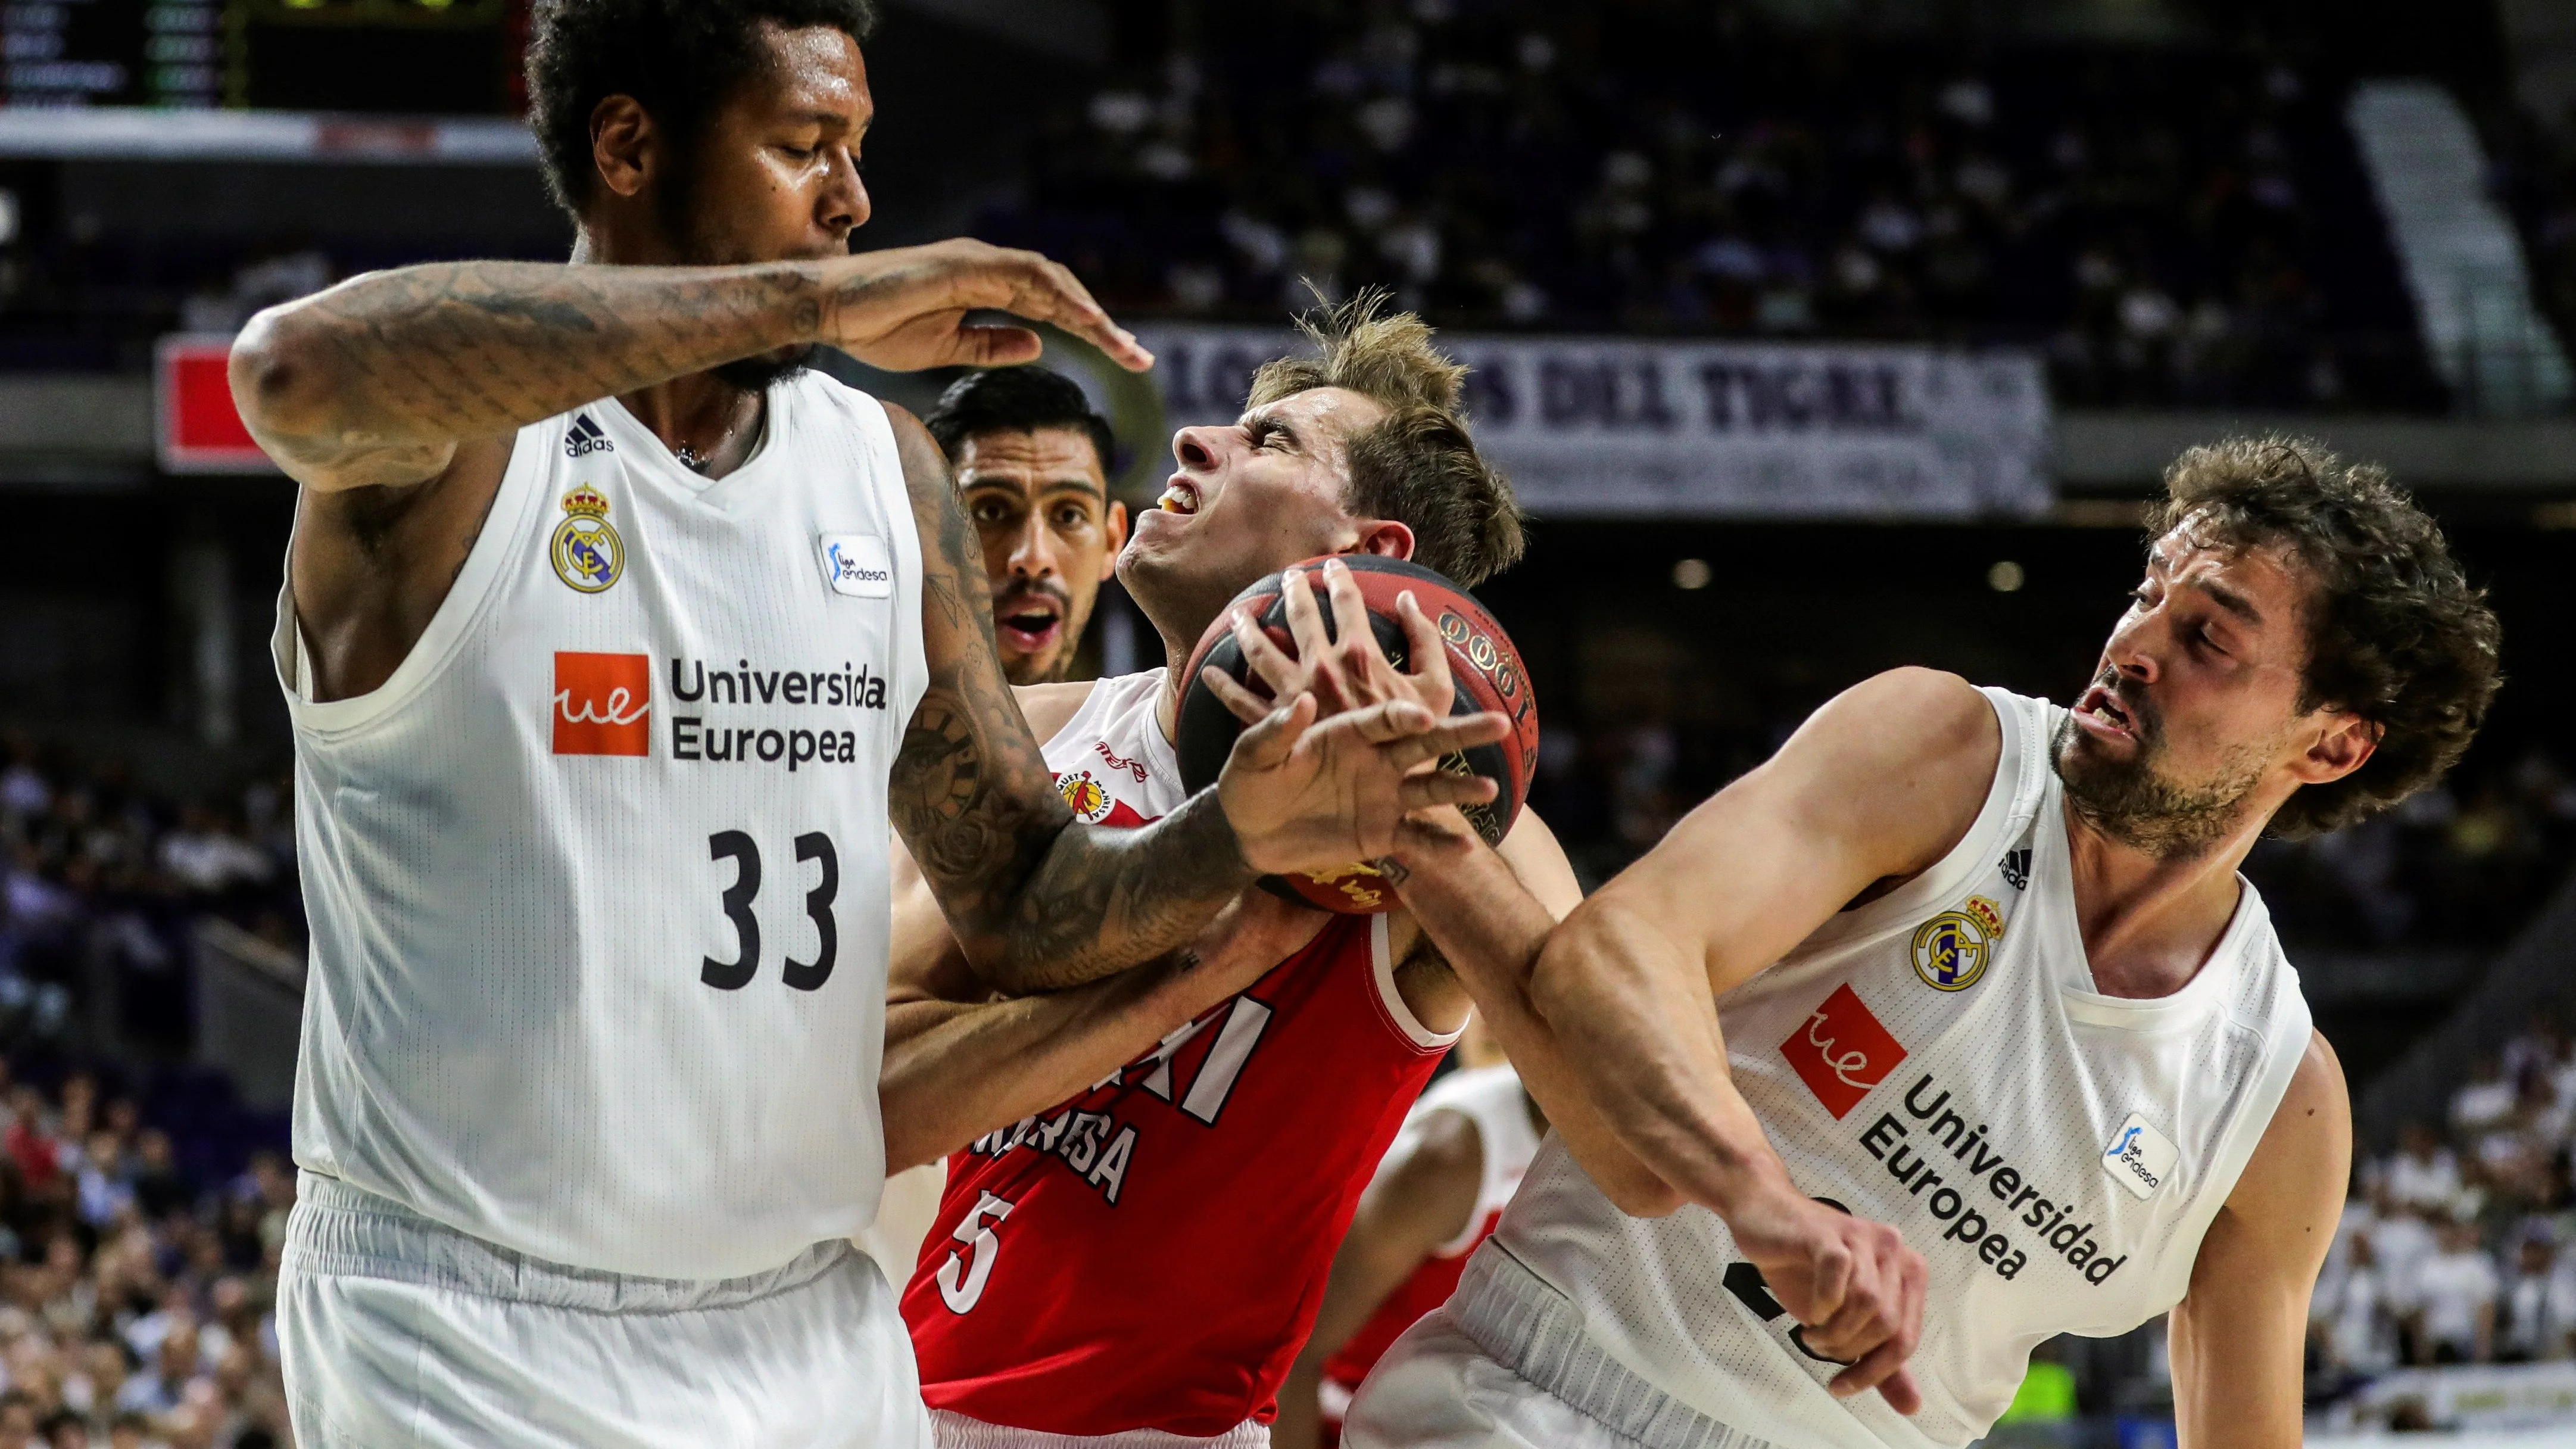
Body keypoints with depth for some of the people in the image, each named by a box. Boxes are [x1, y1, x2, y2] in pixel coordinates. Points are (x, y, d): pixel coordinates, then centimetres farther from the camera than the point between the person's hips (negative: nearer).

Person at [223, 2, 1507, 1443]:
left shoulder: (885, 469, 10)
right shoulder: (463, 428, -9)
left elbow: (1023, 897, 14)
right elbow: (301, 368, -35)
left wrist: (1234, 839, -9)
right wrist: (814, 299, -33)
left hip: (814, 1324, 6)